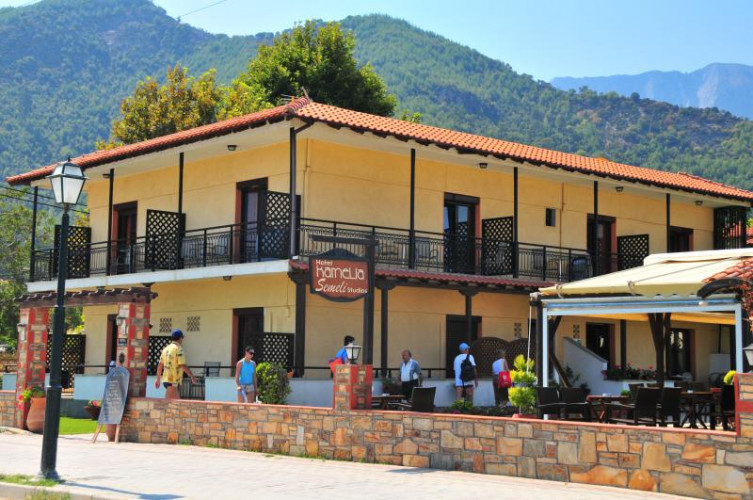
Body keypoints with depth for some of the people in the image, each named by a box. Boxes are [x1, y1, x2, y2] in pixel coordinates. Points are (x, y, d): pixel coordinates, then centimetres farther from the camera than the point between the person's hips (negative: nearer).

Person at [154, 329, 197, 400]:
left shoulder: (166, 348, 13)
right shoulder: (178, 349, -12)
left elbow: (160, 365, 16)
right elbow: (183, 365, -17)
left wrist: (158, 379, 22)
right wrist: (192, 377, -9)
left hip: (166, 379, 9)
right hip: (173, 381, -9)